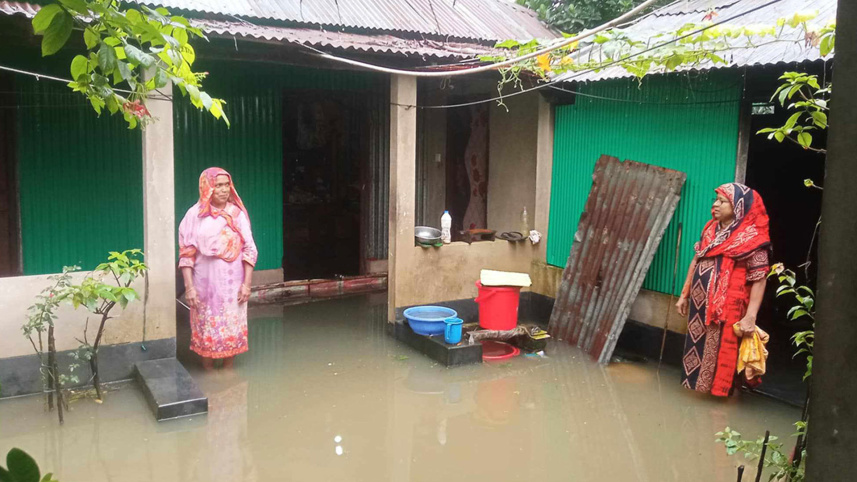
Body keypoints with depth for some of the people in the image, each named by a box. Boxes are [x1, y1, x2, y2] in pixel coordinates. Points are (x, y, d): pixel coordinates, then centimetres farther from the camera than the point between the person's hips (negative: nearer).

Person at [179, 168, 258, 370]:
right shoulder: (195, 215, -4)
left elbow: (249, 250, 0)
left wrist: (247, 283, -5)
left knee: (232, 329, 9)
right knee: (207, 330, 7)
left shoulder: (237, 213, 1)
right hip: (205, 284, -1)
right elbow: (186, 254, -4)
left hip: (233, 284, 1)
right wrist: (189, 287, -10)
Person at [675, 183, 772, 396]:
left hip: (727, 308, -7)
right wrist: (684, 295, 17)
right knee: (696, 349, 14)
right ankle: (696, 387, 28)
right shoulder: (710, 229, 10)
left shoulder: (752, 238, -11)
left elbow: (759, 279, -15)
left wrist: (750, 317, -19)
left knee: (718, 353, 0)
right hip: (700, 304, 7)